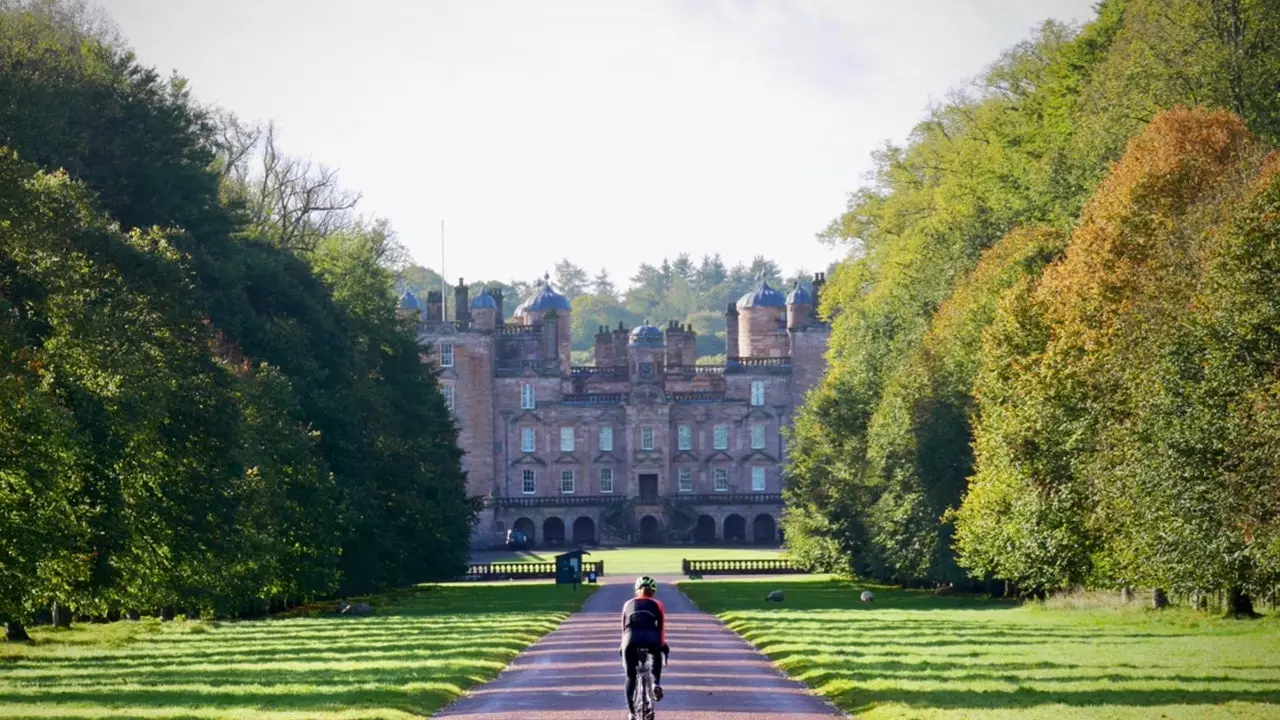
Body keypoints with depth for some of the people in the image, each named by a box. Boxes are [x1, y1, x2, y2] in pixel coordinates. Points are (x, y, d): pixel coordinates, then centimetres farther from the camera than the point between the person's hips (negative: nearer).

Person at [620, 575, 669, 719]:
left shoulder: (629, 604, 26)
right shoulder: (656, 604, 20)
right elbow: (661, 627, 13)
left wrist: (623, 645, 37)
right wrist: (662, 645, 19)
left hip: (631, 639, 1)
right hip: (651, 639, -1)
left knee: (631, 676, 15)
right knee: (657, 656, 34)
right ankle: (656, 683, 11)